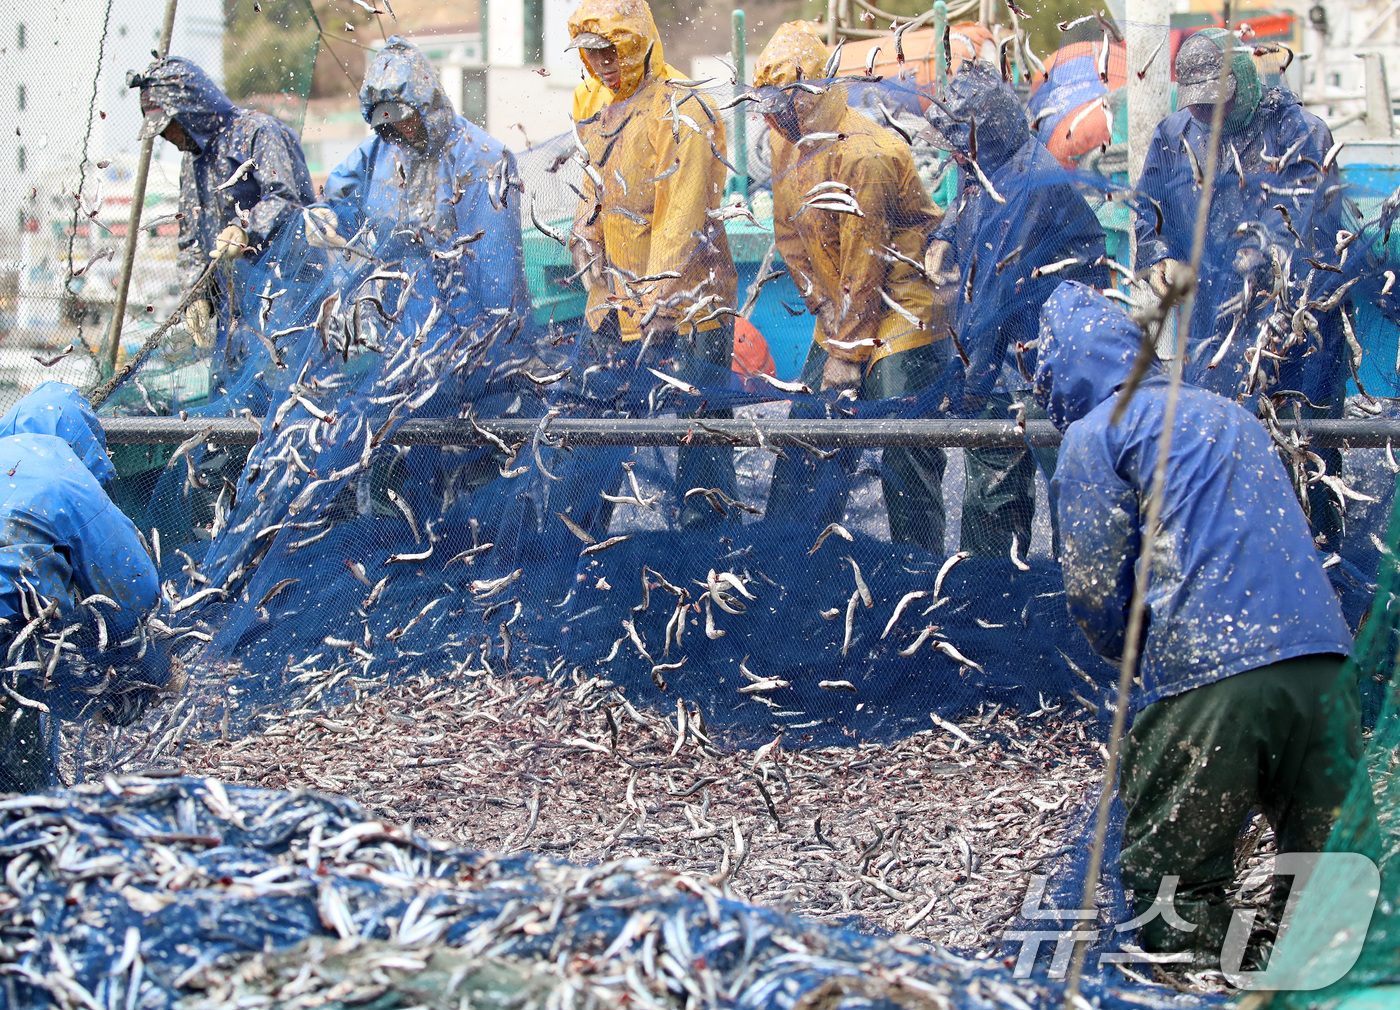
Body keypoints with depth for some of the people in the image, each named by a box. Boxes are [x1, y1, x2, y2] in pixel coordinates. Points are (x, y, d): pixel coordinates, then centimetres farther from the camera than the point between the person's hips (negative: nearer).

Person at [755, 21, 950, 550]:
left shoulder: (864, 154, -22)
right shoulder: (786, 144, 5)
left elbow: (864, 262, -20)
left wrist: (846, 352, -16)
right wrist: (826, 313, 1)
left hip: (904, 319, -8)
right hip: (842, 317, 8)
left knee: (904, 460, -6)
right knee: (805, 444, 6)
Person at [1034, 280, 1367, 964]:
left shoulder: (1094, 434, 6)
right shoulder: (1228, 413, 27)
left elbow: (1094, 591, 3)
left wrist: (1135, 657, 22)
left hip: (1204, 676, -6)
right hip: (1322, 656, 6)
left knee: (1172, 881, 6)